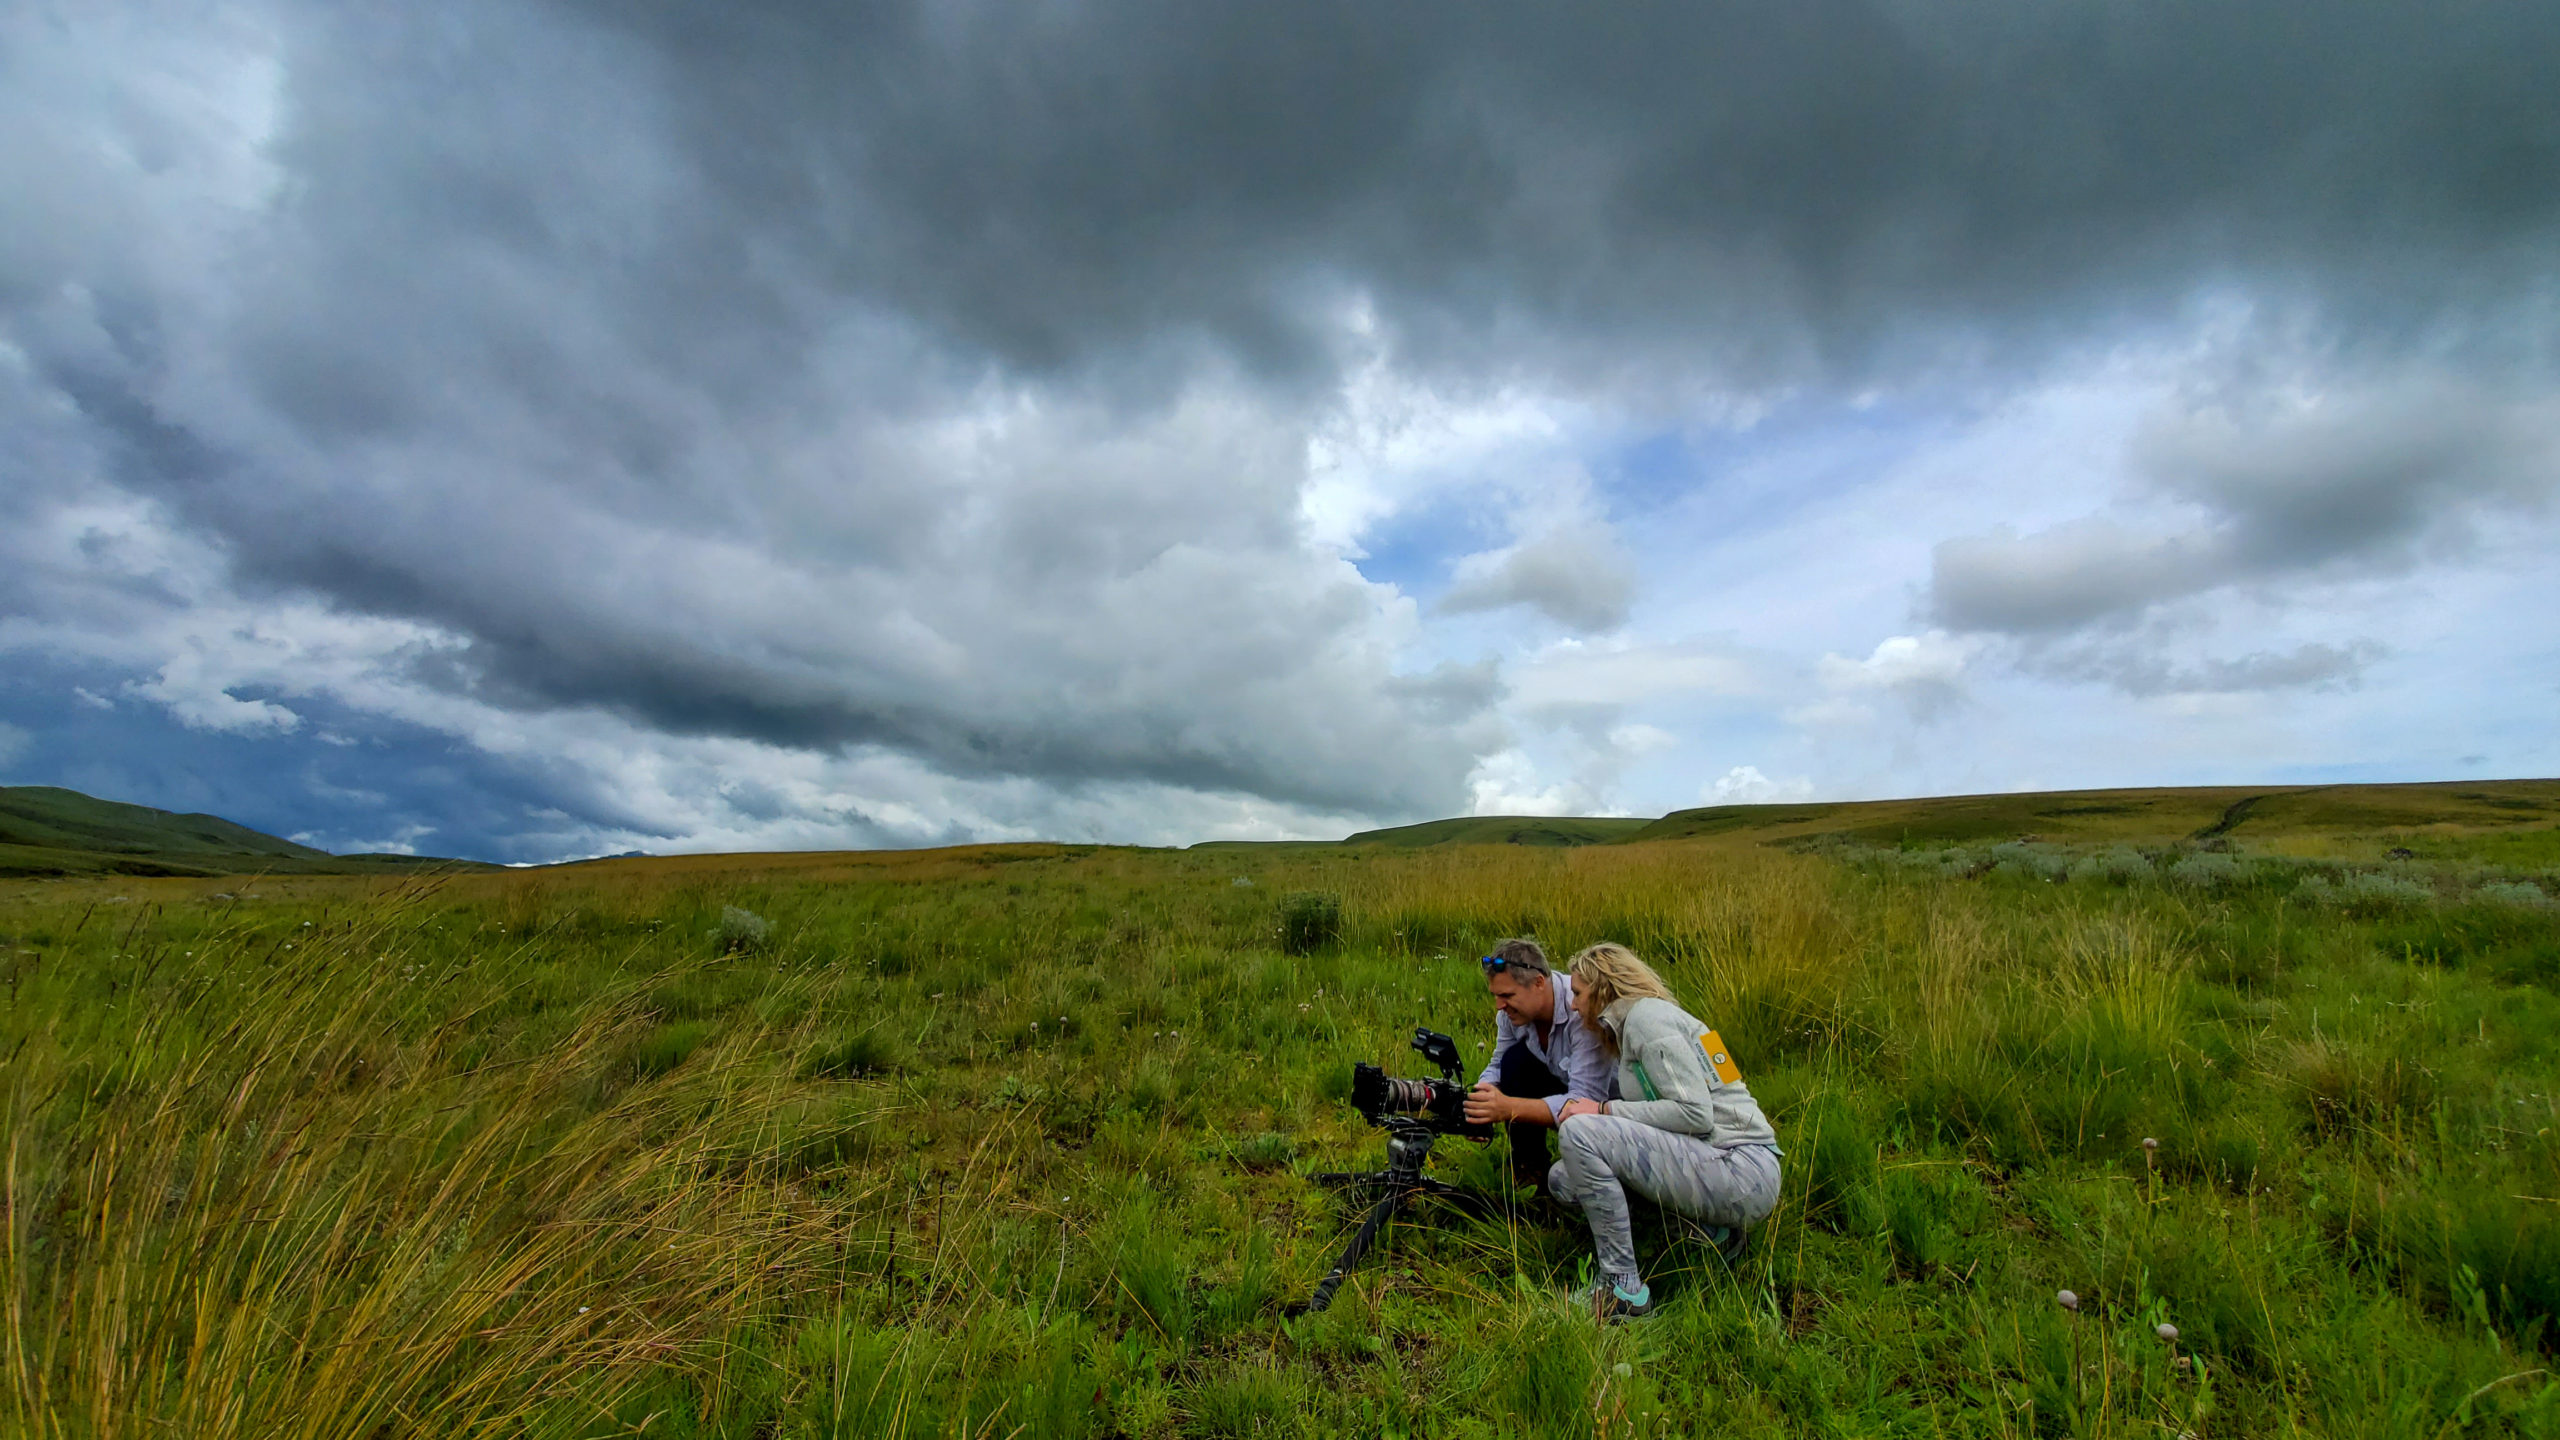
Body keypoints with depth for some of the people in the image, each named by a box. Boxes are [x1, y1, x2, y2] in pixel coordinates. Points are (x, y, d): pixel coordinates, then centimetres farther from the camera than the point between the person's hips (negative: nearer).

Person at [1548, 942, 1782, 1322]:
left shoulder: (1646, 1015, -11)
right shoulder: (1630, 1023, 18)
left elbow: (1696, 1113, -20)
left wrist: (1603, 1110, -16)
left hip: (1741, 1173, -10)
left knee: (1580, 1132, -24)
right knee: (1563, 1178, 6)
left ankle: (1624, 1291, -12)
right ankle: (1710, 1231, 9)